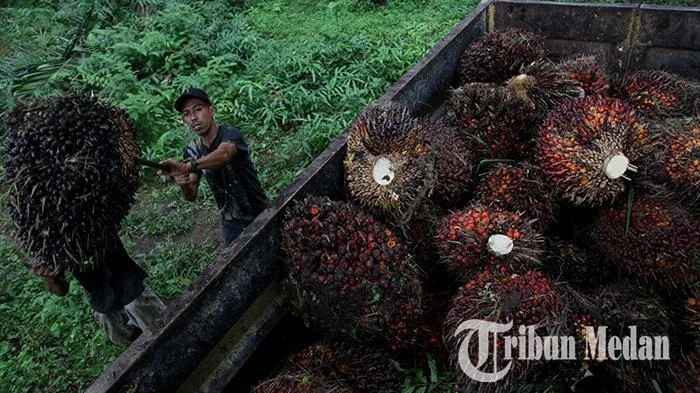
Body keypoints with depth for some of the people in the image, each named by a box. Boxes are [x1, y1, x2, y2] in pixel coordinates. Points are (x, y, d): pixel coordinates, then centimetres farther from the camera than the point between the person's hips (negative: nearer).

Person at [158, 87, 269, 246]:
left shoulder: (230, 134, -20)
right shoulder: (192, 150, -3)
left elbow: (224, 154, -44)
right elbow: (192, 196, -4)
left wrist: (186, 166, -59)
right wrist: (184, 185, -27)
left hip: (258, 216, -5)